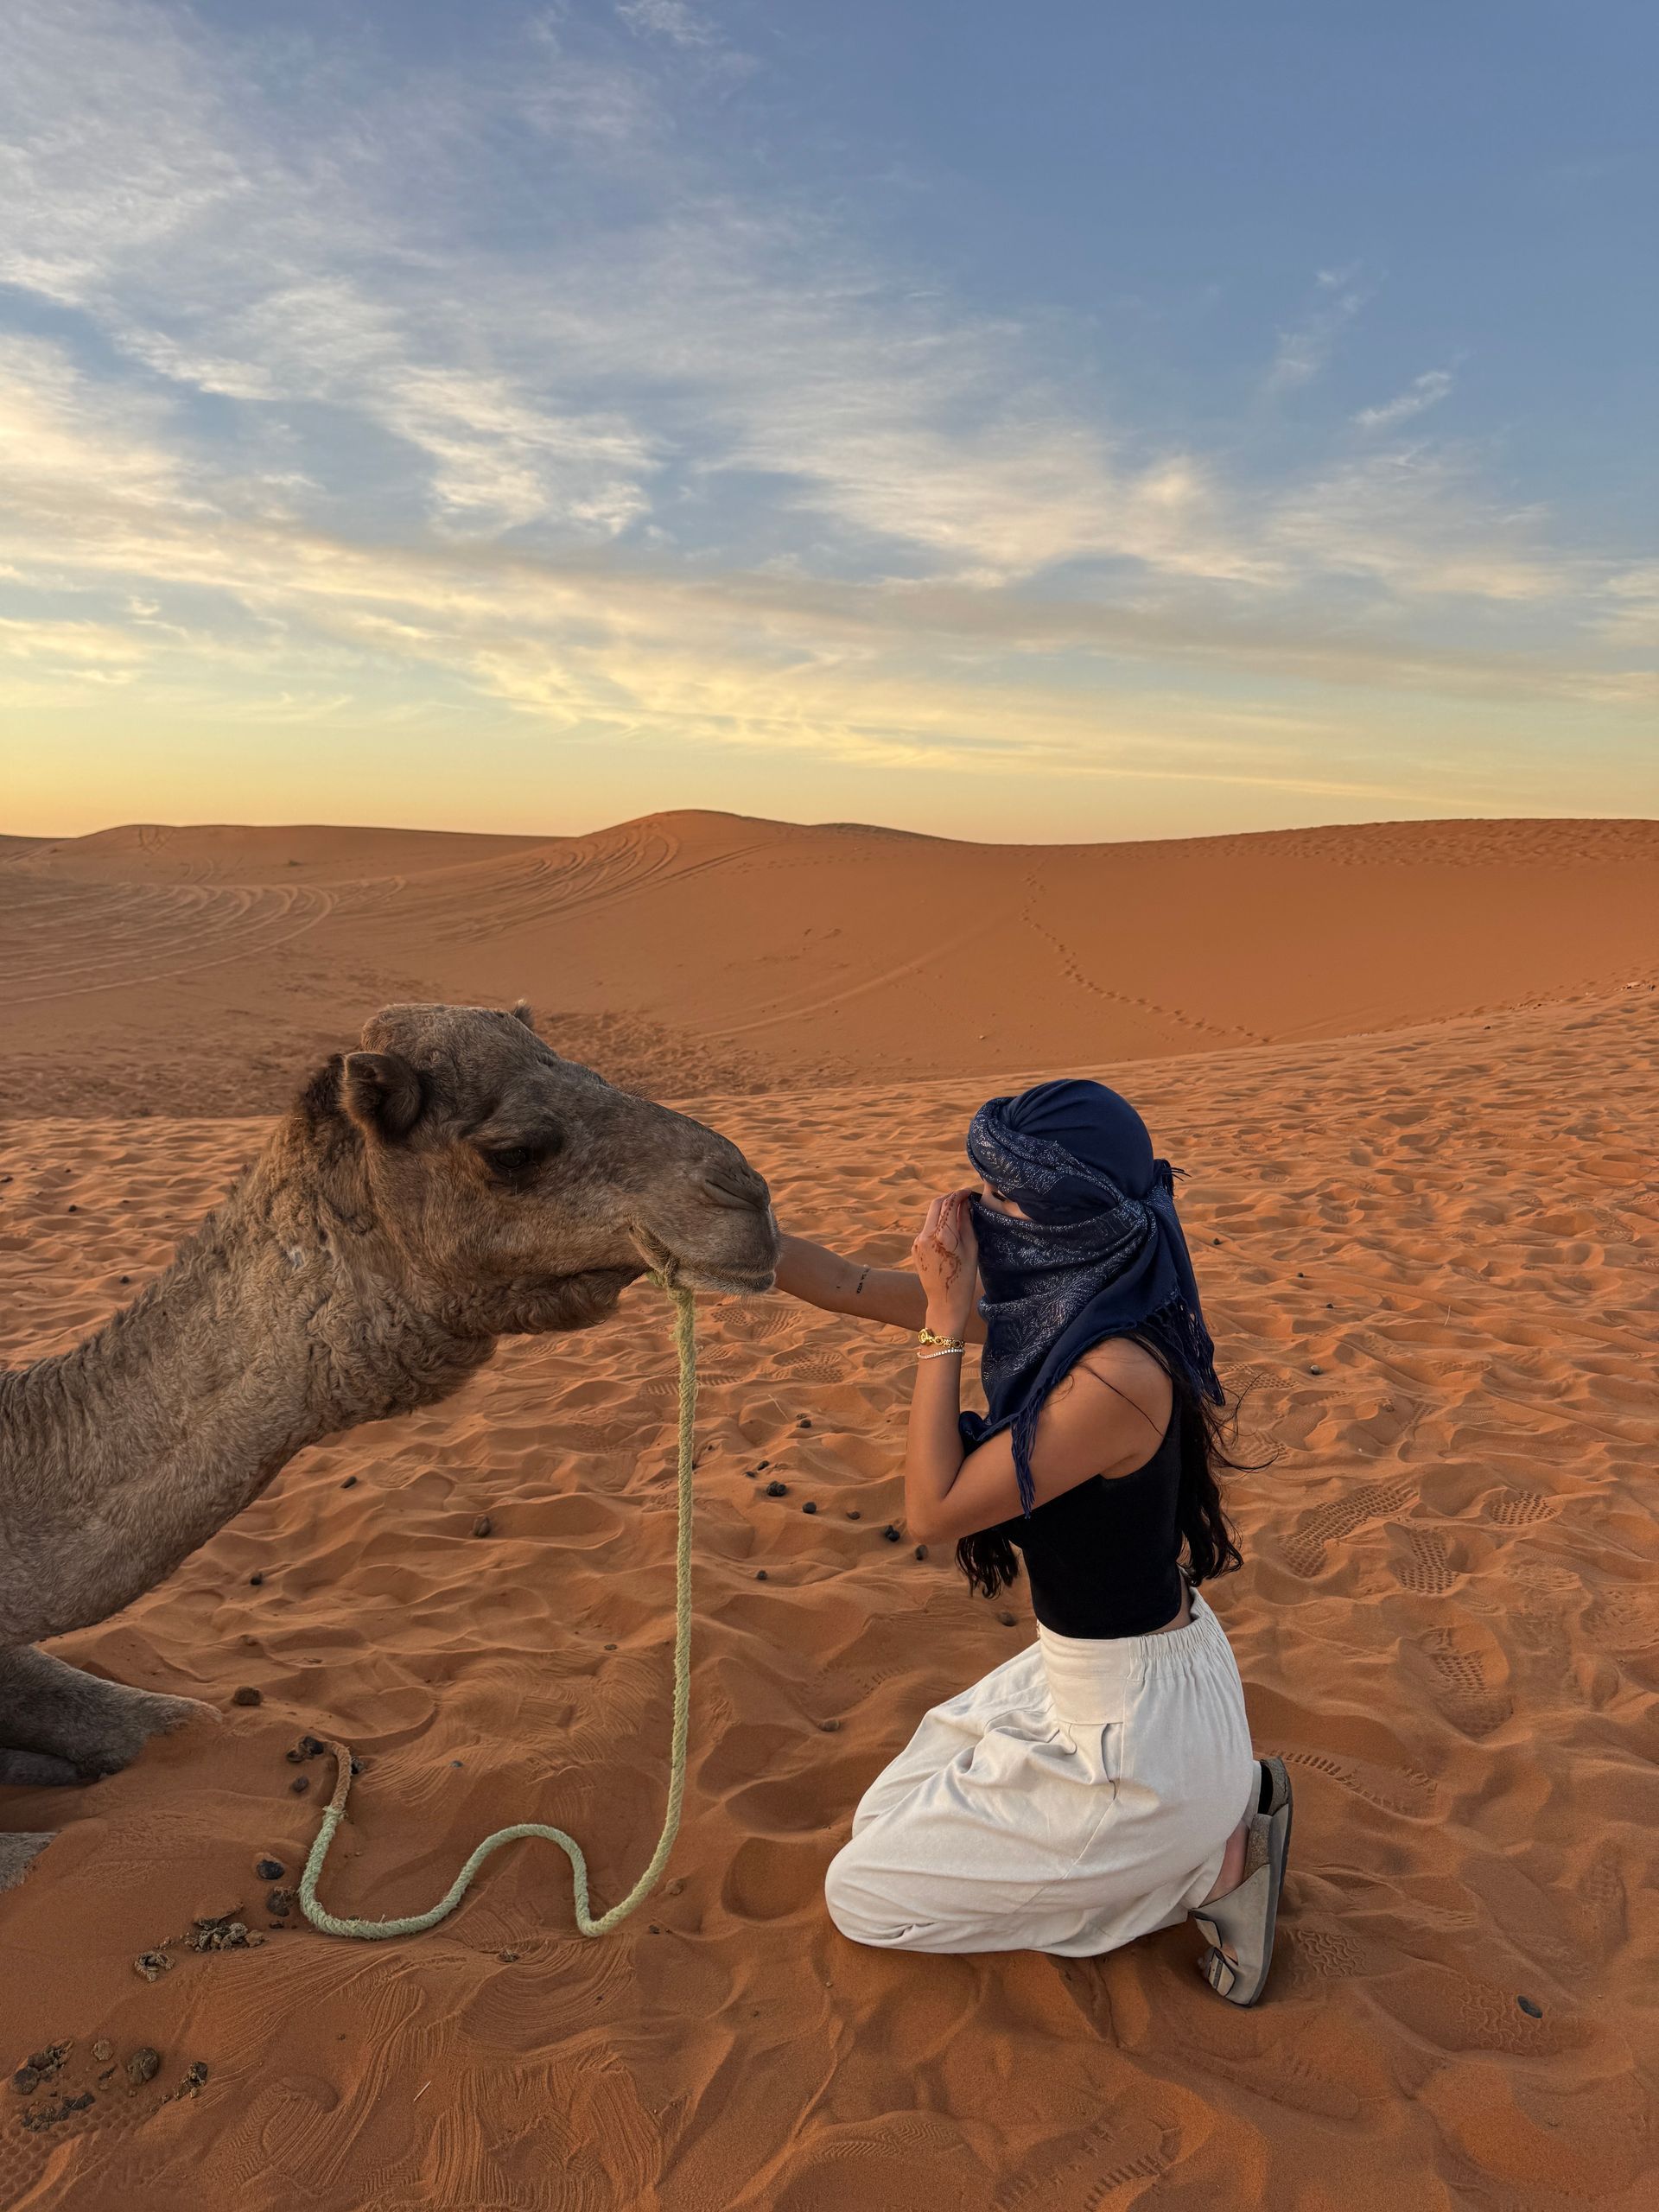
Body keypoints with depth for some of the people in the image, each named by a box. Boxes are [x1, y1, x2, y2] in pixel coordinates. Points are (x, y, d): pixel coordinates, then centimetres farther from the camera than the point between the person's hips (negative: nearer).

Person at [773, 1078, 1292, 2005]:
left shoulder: (1117, 1374, -32)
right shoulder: (1064, 1306, -5)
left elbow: (934, 1511, -25)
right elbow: (848, 1284, 0)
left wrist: (946, 1326, -24)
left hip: (1134, 1713, -9)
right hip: (1087, 1673, 9)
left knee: (865, 1893, 7)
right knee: (889, 1815, 28)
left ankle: (1210, 1865, 6)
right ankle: (1217, 1800, 18)